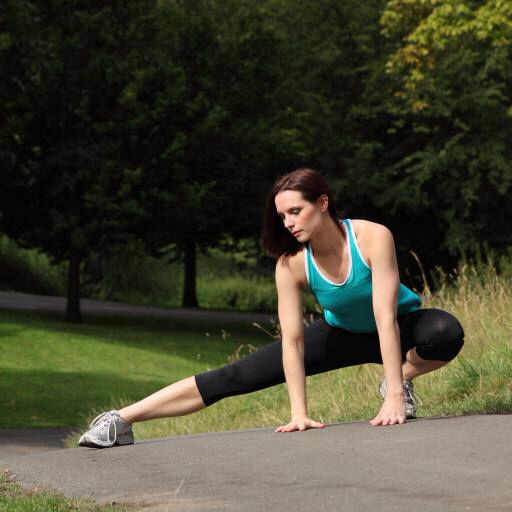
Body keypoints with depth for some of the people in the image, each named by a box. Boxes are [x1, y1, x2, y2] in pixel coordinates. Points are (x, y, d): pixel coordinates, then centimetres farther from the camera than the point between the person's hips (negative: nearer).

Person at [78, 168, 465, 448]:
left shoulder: (372, 238, -33)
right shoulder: (291, 265, -24)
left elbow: (386, 316, -37)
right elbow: (292, 342, -23)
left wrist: (394, 396, -42)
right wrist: (299, 413, -31)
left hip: (397, 331, -2)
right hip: (342, 335, 2)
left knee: (447, 333, -38)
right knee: (236, 377, -8)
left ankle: (401, 381, -8)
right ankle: (122, 421, -7)